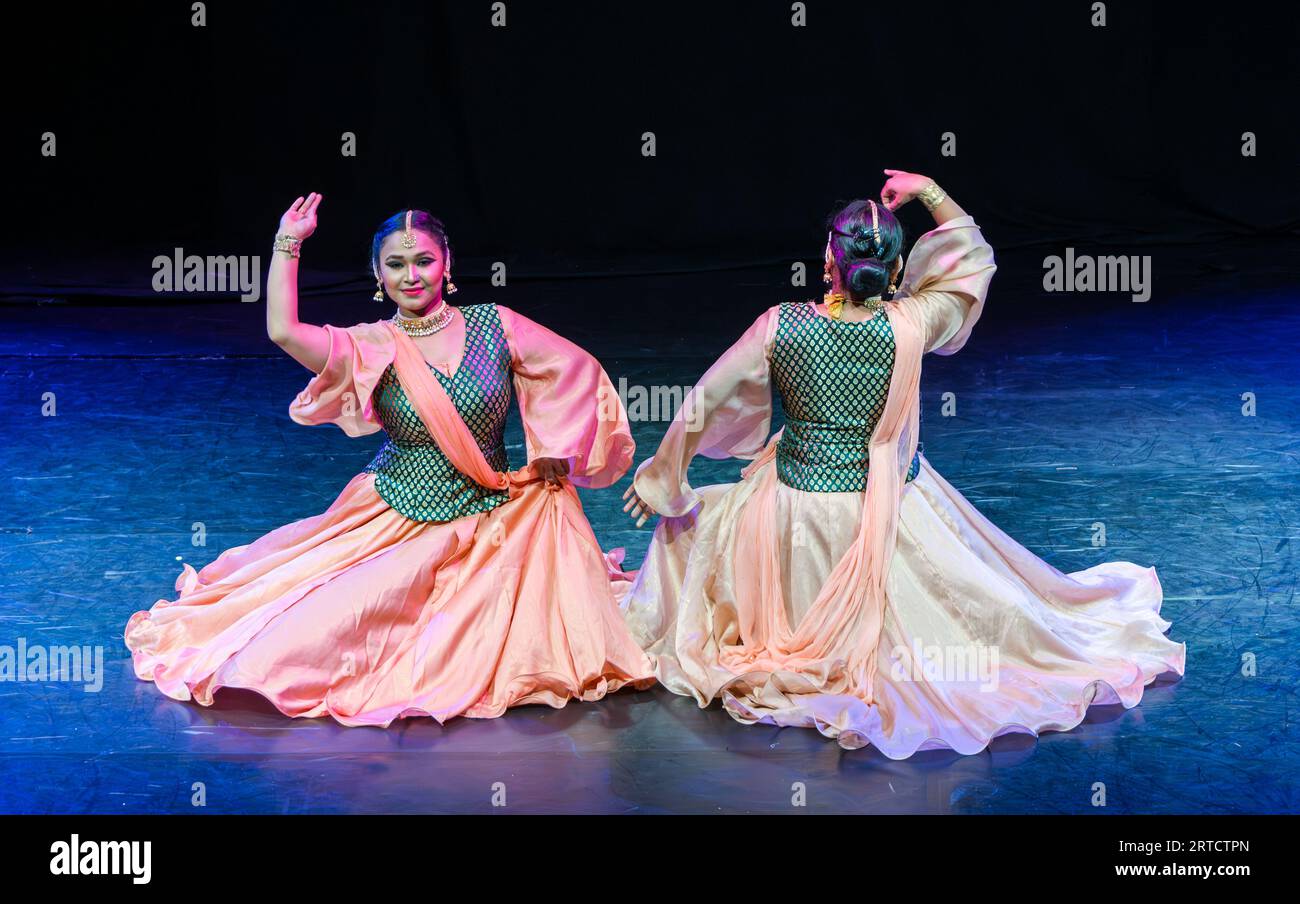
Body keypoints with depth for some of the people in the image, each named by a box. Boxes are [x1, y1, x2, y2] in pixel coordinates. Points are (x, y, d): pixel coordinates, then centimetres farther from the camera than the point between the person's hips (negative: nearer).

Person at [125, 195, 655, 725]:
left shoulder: (494, 326, -4)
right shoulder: (370, 348, -7)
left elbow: (582, 373, 2)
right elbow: (282, 330, -23)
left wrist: (556, 453, -5)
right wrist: (287, 243, -18)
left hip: (489, 518, 2)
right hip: (394, 518, -2)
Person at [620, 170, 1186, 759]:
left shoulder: (779, 325, -17)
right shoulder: (908, 326, -17)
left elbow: (706, 405, -8)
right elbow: (975, 259, 2)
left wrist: (661, 479, 6)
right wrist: (930, 192, 5)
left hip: (797, 500, 0)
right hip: (892, 507, 0)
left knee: (692, 521, 27)